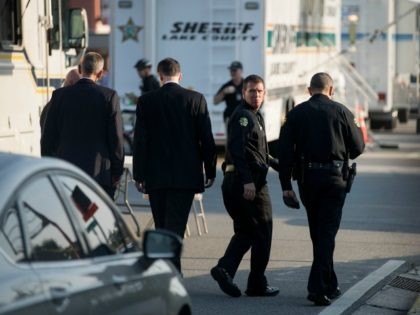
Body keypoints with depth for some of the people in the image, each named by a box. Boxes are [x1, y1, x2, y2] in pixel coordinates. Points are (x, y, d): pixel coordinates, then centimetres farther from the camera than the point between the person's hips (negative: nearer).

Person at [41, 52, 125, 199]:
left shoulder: (60, 95, 2)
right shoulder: (109, 96, -5)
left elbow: (48, 136, 5)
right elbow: (116, 137, -4)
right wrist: (117, 172, 5)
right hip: (99, 173, -2)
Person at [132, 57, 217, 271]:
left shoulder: (146, 101, -1)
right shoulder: (196, 99, -3)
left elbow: (140, 141, -1)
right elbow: (207, 139, -3)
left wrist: (139, 175, 3)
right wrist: (210, 171, 6)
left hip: (155, 175, 1)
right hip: (186, 175, -1)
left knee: (161, 228, 14)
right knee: (175, 226, -3)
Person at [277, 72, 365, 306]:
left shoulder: (296, 113, 5)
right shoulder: (341, 112, -1)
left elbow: (285, 151, -1)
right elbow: (358, 148, 1)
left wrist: (286, 186, 1)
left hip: (307, 179, 3)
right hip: (334, 178, -3)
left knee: (318, 233, 16)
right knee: (327, 233, -3)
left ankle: (330, 286, 26)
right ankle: (318, 287, -16)